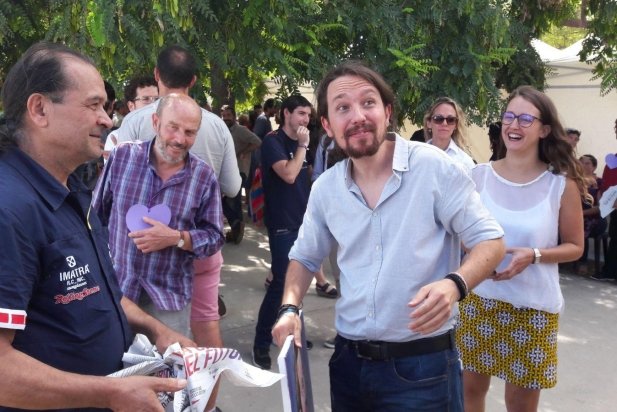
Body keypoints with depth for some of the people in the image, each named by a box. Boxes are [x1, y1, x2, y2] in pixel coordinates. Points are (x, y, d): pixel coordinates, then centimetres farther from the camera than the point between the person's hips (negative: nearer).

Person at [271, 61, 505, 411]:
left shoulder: (433, 166, -13)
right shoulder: (325, 188, 2)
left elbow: (490, 241, -9)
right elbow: (305, 257, 16)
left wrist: (454, 284, -28)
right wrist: (290, 308, -2)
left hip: (423, 365, -4)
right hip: (349, 361, 5)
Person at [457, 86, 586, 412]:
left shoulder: (562, 183, -8)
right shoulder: (480, 175, -2)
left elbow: (575, 247, -1)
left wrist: (533, 255, -19)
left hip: (533, 306, -2)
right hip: (479, 299, 2)